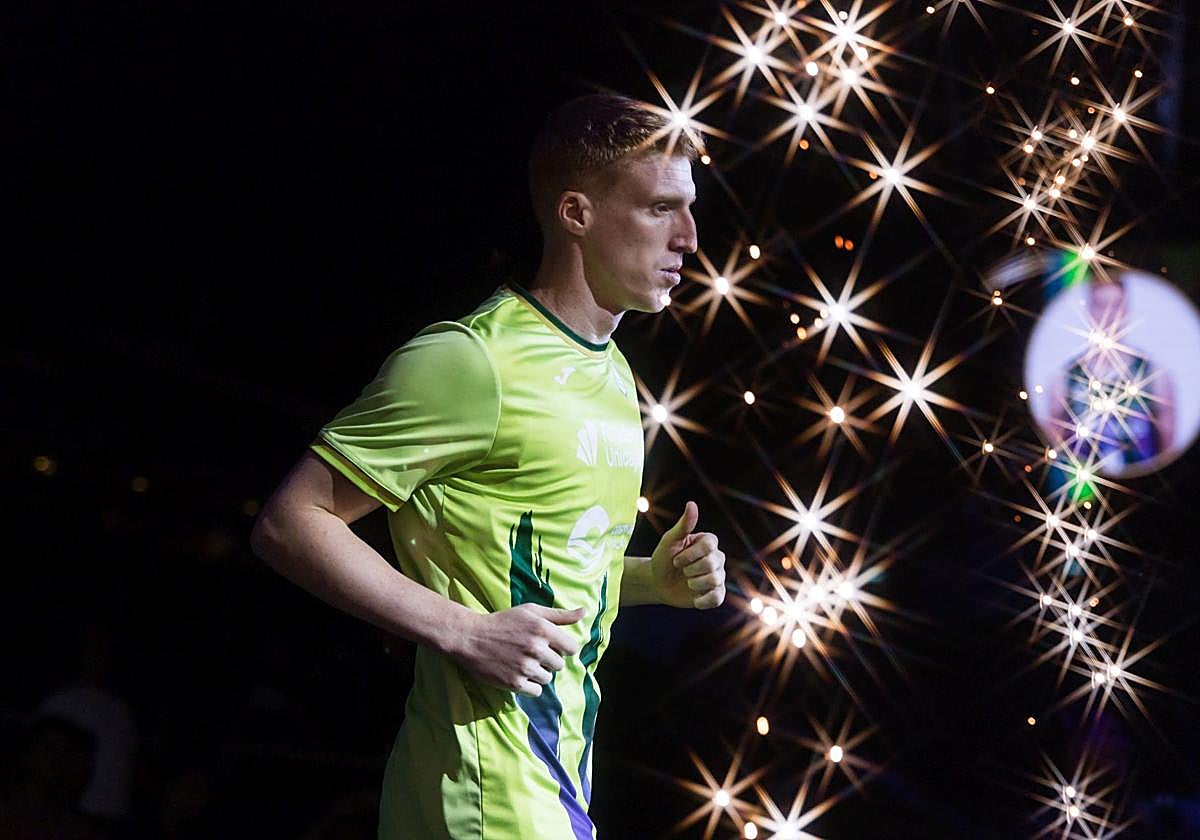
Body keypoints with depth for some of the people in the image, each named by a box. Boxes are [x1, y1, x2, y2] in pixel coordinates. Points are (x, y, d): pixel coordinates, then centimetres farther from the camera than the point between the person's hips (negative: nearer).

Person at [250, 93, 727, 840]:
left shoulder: (610, 373, 14)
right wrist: (465, 632, -22)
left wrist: (653, 577, 6)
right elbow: (290, 525, -17)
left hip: (563, 774, 9)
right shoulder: (476, 360, -15)